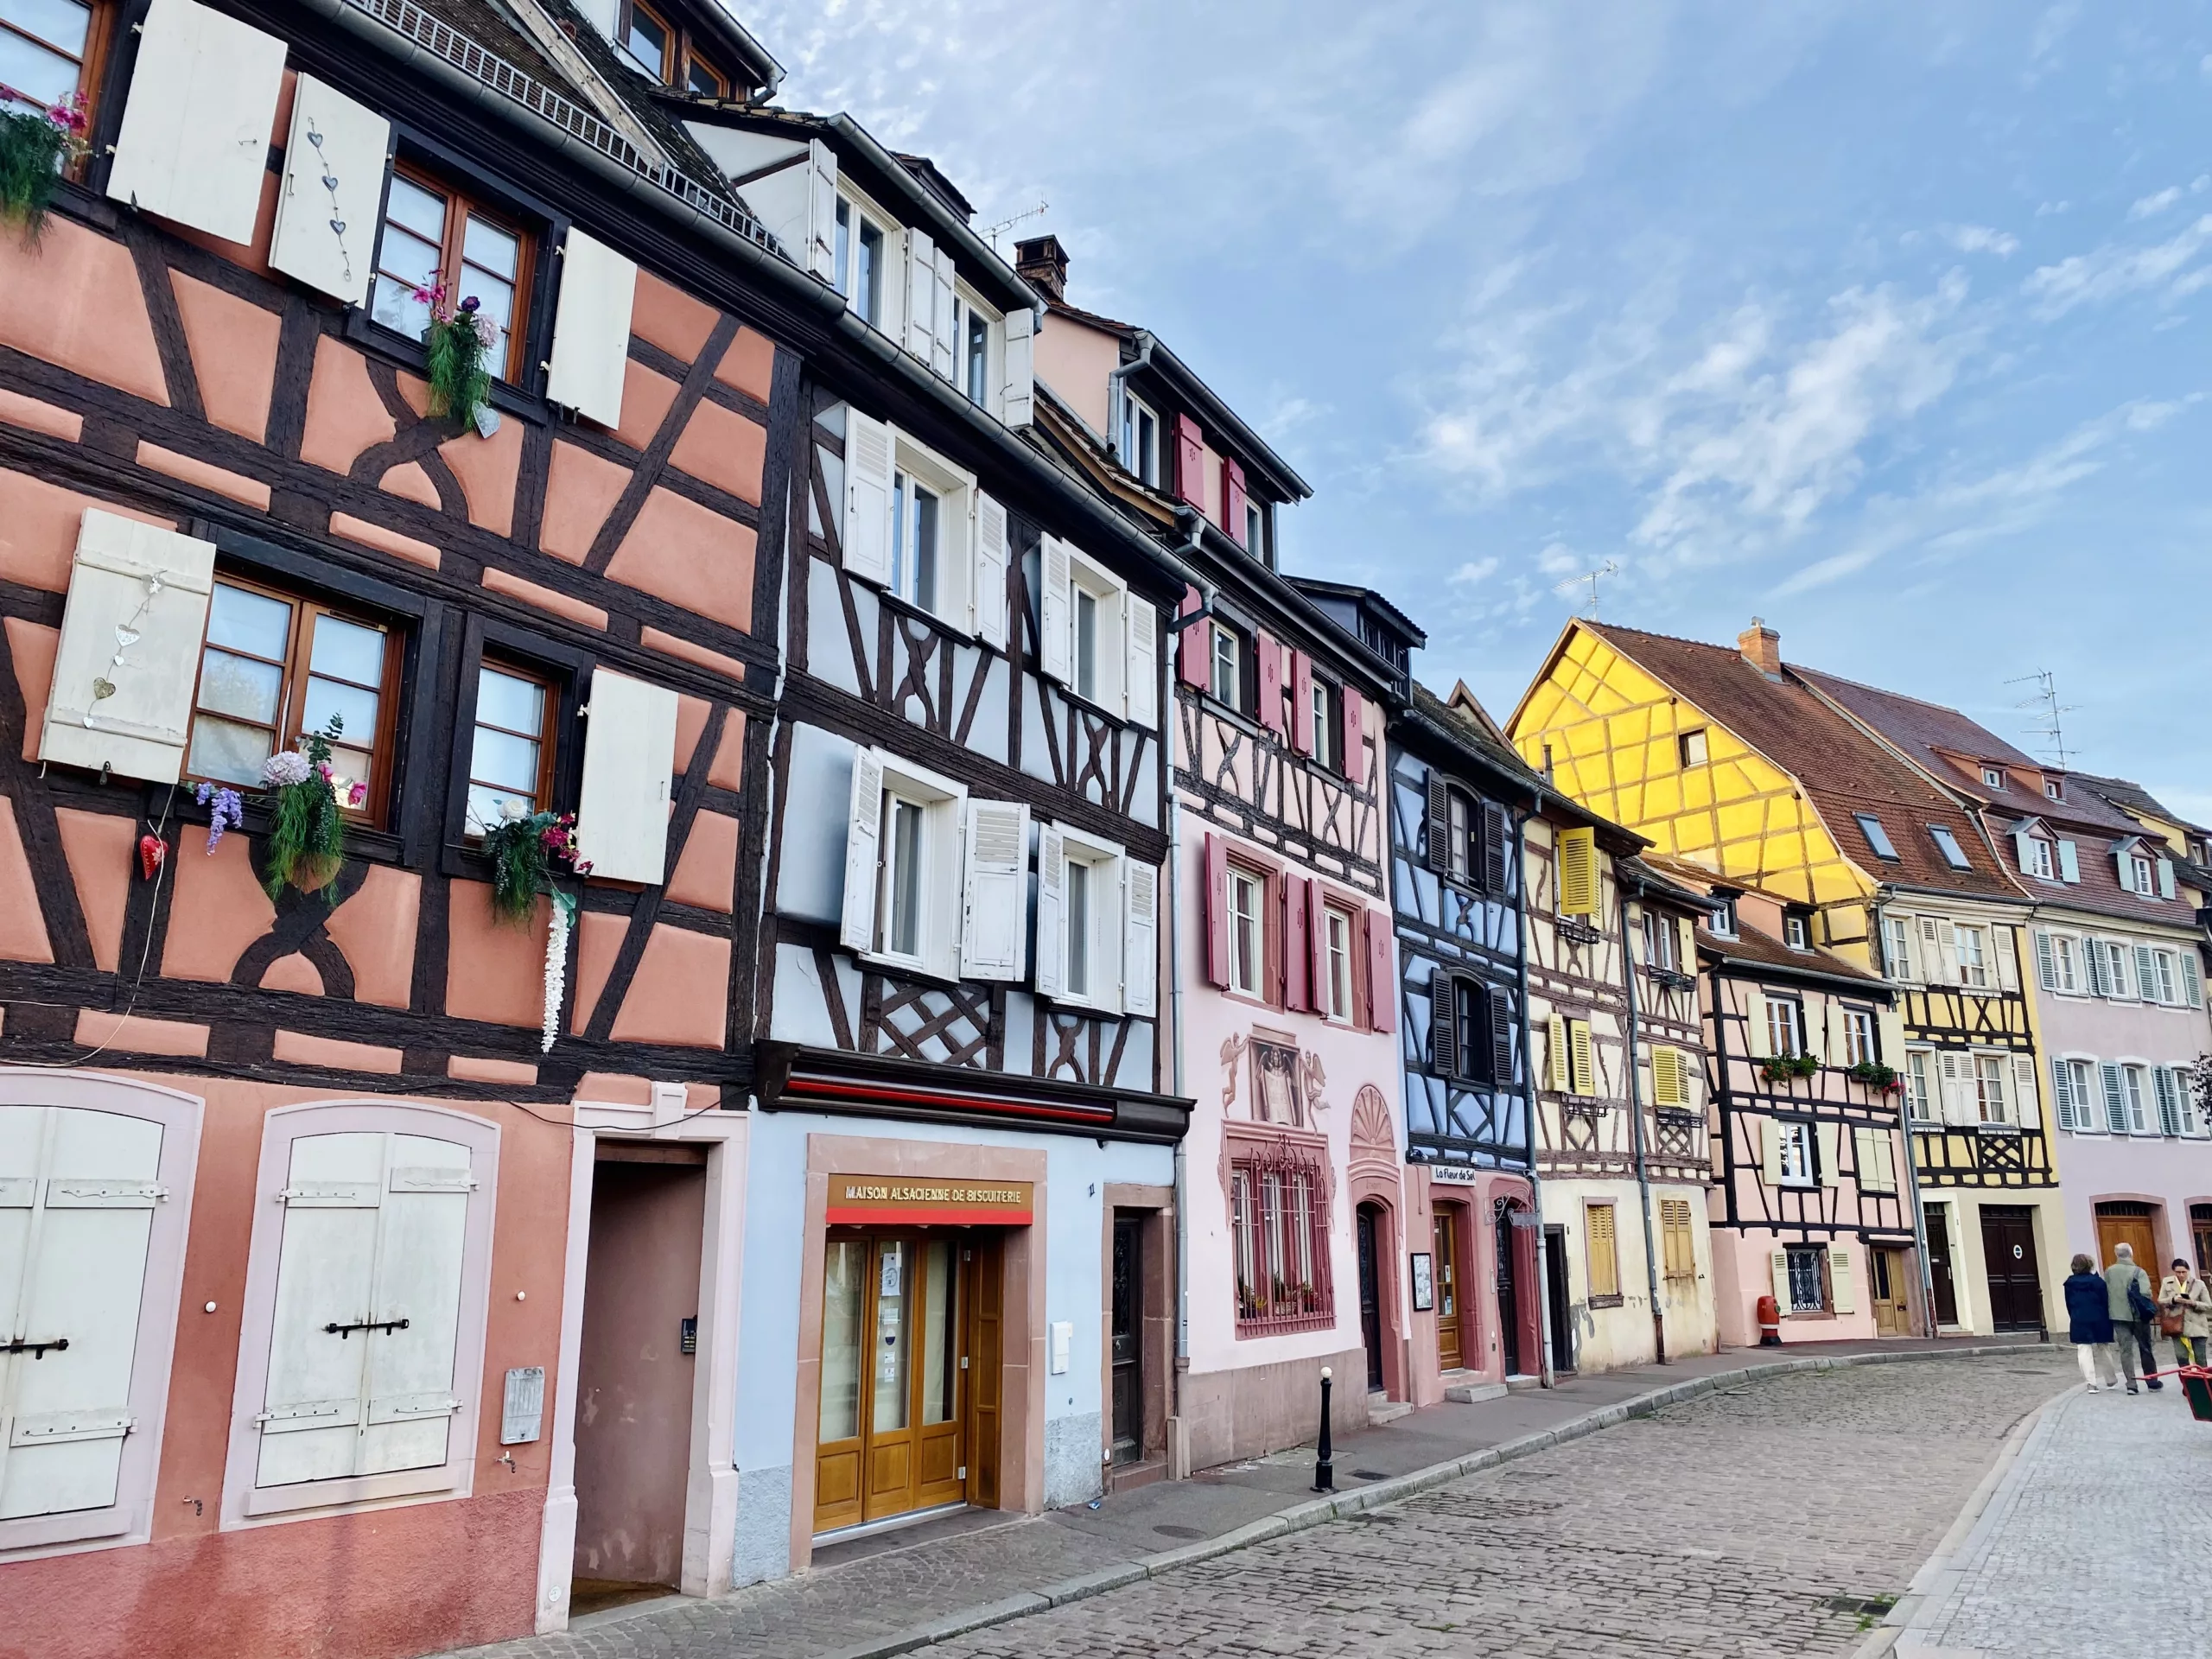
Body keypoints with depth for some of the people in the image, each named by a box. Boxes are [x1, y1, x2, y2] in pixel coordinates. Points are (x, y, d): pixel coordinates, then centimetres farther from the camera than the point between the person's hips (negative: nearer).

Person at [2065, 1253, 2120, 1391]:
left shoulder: (2070, 1284, 2)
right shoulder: (2097, 1281, -6)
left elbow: (2069, 1304, 5)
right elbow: (2106, 1302, -5)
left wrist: (2076, 1318, 12)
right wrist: (2107, 1320, 3)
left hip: (2079, 1322, 0)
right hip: (2098, 1321, 0)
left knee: (2084, 1352, -1)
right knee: (2104, 1351, 15)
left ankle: (2091, 1382, -9)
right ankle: (2111, 1380, 28)